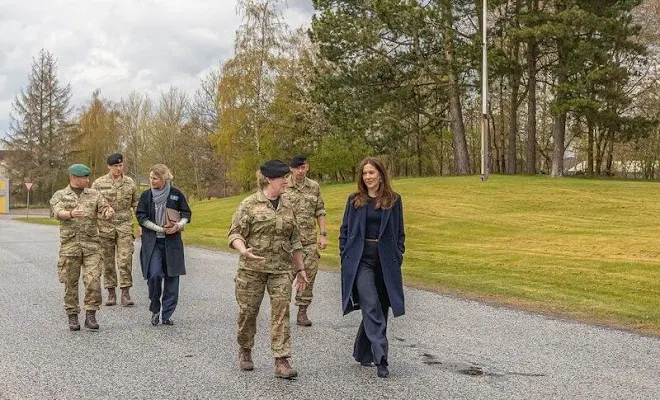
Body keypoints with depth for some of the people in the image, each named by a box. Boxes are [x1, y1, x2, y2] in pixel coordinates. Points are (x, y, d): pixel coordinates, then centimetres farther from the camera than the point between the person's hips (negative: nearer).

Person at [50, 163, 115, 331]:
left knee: (93, 280, -8)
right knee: (70, 282, 5)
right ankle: (72, 317, 16)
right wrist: (71, 214, -36)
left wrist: (109, 213, -25)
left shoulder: (94, 195, 12)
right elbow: (58, 212, -13)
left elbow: (104, 210, 1)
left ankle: (90, 315, 1)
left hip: (91, 244, 1)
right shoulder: (59, 195, 5)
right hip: (69, 245, -1)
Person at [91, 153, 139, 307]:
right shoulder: (98, 183, 1)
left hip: (125, 226, 0)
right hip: (105, 226, 0)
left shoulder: (130, 183, 6)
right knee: (108, 261, 6)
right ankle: (111, 293, 16)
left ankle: (125, 293, -3)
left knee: (125, 259, -8)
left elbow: (136, 205, 11)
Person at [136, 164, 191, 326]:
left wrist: (179, 225, -13)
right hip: (152, 242, -1)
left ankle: (167, 314, 11)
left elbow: (186, 214, 8)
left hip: (172, 241, 1)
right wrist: (160, 229, -12)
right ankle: (155, 311, 8)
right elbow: (141, 217, -1)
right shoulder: (146, 195, 4)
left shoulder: (176, 194, 3)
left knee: (171, 276, 1)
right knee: (154, 275, -13)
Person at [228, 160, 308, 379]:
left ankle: (281, 361, -3)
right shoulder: (249, 204, -3)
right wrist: (244, 251, -26)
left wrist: (300, 269, 18)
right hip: (252, 269, -3)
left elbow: (295, 240, 18)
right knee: (248, 311, 8)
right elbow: (235, 233, -6)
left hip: (281, 270, 3)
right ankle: (245, 351, 31)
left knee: (281, 313, -5)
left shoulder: (287, 207, 12)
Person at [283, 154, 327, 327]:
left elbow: (320, 212, 12)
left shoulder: (314, 187, 9)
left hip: (309, 240, 3)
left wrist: (323, 234, 4)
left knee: (309, 275, 2)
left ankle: (302, 312, 12)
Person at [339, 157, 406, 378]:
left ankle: (362, 353, 25)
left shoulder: (394, 200, 5)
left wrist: (398, 256, 1)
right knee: (372, 307, -13)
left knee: (379, 309, 7)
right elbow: (344, 230, 9)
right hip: (361, 260, -2)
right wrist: (345, 256, 2)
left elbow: (400, 232, 10)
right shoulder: (354, 200, 5)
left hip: (386, 261, 2)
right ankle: (381, 360, -14)